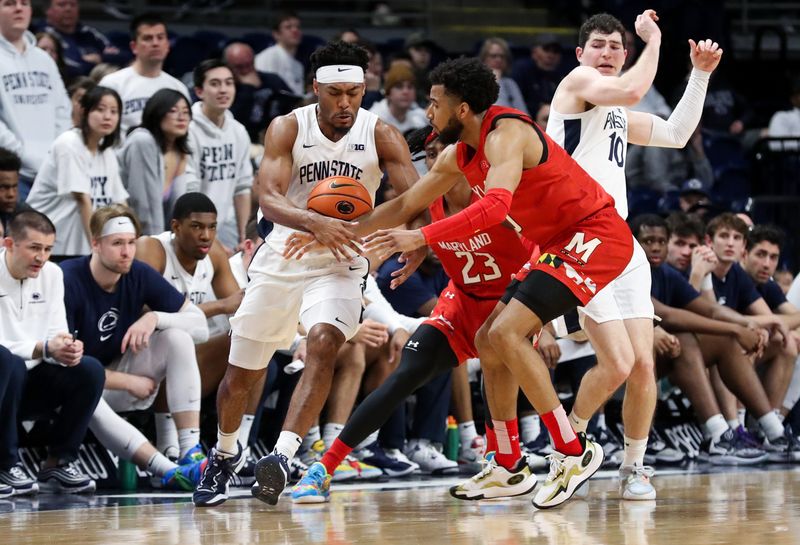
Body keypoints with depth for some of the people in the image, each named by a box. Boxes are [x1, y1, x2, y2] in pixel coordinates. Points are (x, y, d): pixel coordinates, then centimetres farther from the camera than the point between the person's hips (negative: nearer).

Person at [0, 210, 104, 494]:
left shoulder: (52, 274, 4)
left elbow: (57, 333, 2)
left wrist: (69, 349, -22)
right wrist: (45, 349, -32)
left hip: (30, 385, 6)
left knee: (90, 370, -16)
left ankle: (59, 463, -6)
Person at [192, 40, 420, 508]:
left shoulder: (381, 136, -10)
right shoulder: (288, 129, -11)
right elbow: (269, 198, -23)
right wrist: (316, 222, -43)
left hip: (341, 263, -1)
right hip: (284, 256, 1)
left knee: (324, 343, -30)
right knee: (242, 372, 9)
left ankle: (283, 456, -33)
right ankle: (224, 456, 36)